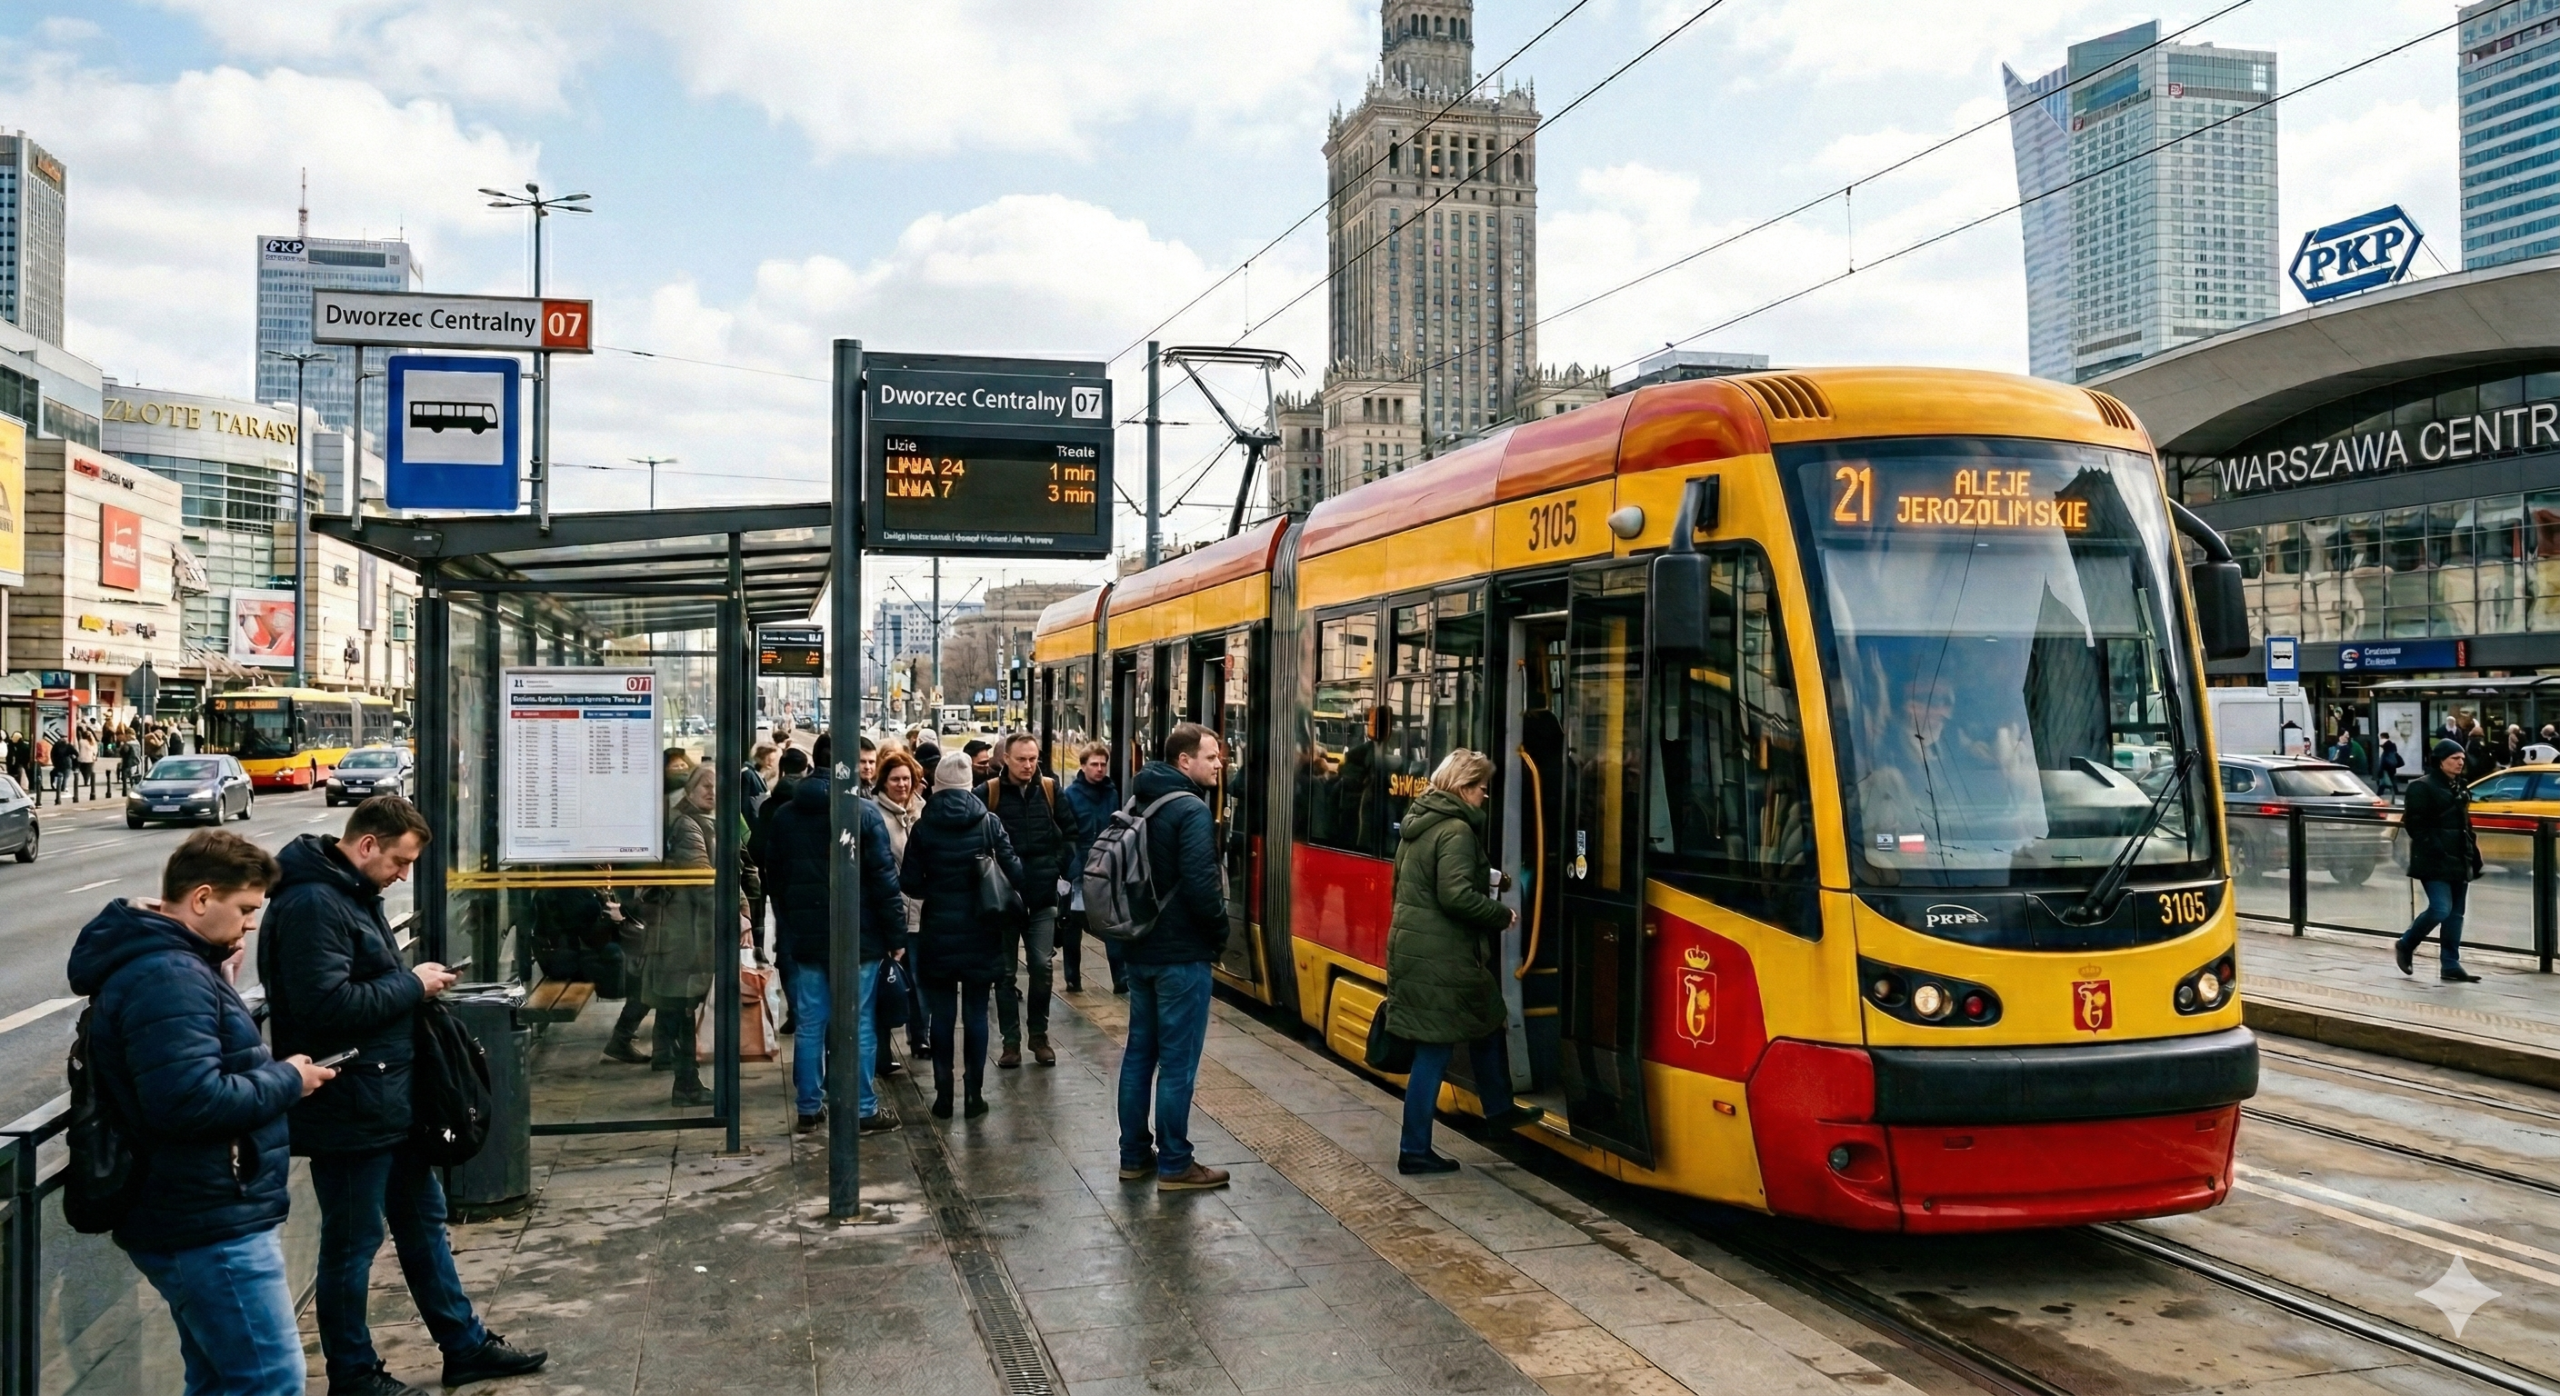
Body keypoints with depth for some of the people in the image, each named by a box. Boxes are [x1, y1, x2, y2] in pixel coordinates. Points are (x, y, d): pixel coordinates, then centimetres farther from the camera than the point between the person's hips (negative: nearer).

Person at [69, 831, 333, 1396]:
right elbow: (192, 1100, -30)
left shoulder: (175, 962, 14)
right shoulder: (167, 977, -21)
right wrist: (286, 1081, -16)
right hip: (212, 1227, -11)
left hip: (203, 1218, 11)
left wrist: (273, 1073, 4)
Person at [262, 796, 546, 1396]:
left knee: (423, 1221, 19)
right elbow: (327, 1005, -29)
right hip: (349, 1111, -11)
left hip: (392, 1099, 11)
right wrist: (412, 985, -18)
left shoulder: (355, 893, 13)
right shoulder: (312, 903, -21)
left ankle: (465, 1345, 30)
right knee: (352, 1244, 5)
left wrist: (415, 982, 7)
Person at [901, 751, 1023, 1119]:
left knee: (943, 1015, 9)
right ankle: (975, 1093, 11)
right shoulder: (989, 823, -7)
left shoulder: (924, 827, -7)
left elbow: (909, 883, -6)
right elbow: (1014, 873, -9)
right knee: (976, 1014, 9)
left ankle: (943, 1094, 12)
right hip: (980, 935, 0)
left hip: (938, 935, 0)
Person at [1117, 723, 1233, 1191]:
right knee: (1177, 1061, -1)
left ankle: (1134, 1154, 21)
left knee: (1139, 1051, 14)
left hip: (1140, 948, 9)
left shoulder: (1139, 802, 10)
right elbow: (1201, 884, -24)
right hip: (1181, 954, -9)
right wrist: (1220, 932, -8)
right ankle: (1174, 1164, 5)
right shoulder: (1191, 810, -17)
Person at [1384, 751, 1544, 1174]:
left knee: (1486, 1022, 24)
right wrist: (1502, 914, -11)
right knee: (1435, 1051, 0)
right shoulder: (1457, 830, -17)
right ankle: (1415, 1150, 7)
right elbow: (1457, 896, -25)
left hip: (1410, 944, 10)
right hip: (1440, 957, -10)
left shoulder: (1418, 820, 11)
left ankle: (1500, 1108, 38)